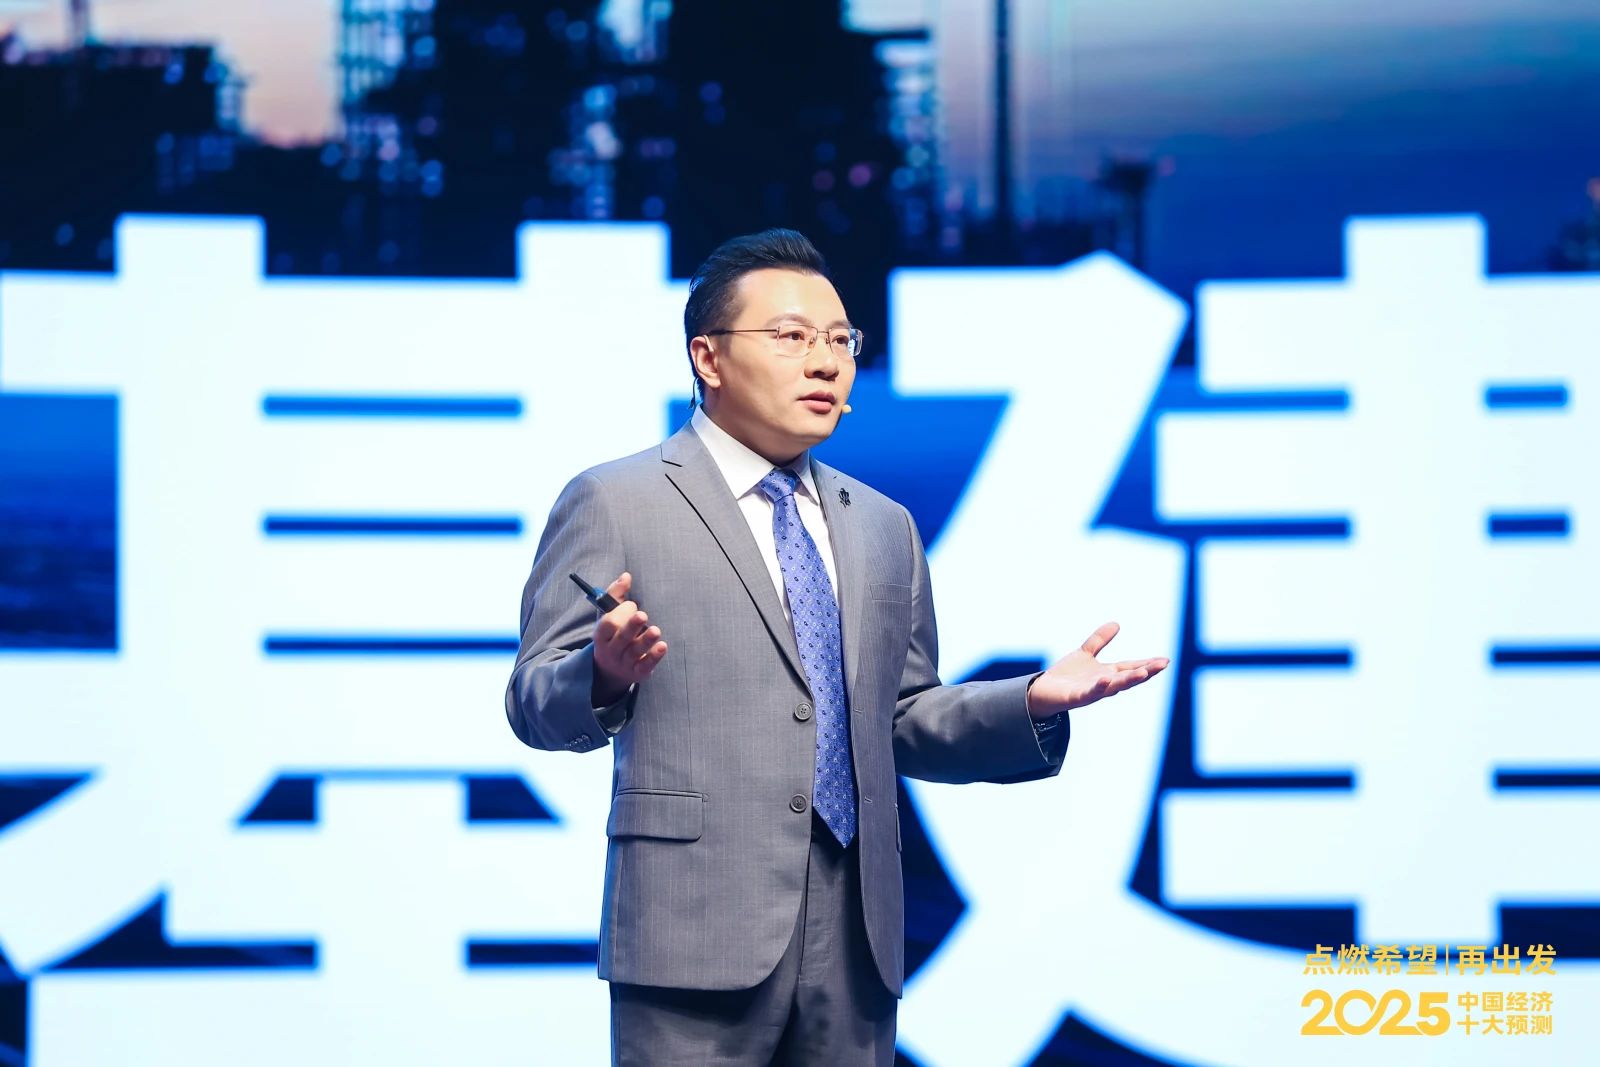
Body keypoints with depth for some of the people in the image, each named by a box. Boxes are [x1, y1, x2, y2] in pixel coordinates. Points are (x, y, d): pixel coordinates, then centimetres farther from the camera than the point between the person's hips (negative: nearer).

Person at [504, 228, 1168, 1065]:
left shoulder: (883, 527, 19)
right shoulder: (614, 503, 1)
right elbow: (535, 704, -3)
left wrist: (1032, 705, 3)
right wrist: (604, 675, -25)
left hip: (858, 935, 5)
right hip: (696, 932, -5)